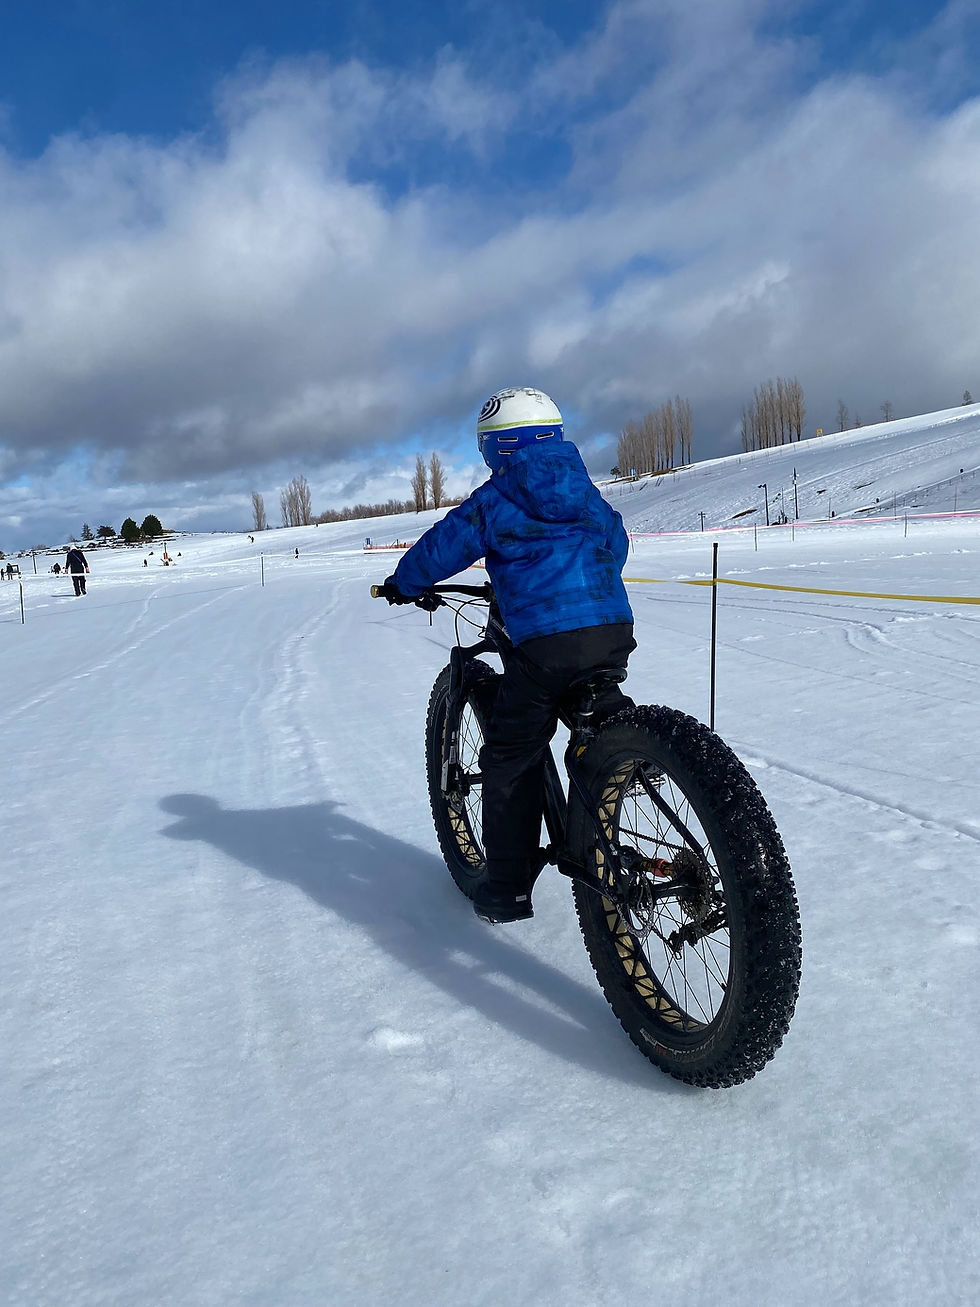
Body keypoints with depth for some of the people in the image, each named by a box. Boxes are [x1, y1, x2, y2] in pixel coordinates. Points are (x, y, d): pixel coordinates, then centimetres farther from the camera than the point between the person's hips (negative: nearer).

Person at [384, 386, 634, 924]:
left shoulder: (494, 501, 3)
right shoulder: (587, 492, 19)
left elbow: (441, 547, 11)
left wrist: (403, 584, 31)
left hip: (545, 642, -5)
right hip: (613, 631, 5)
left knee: (510, 762, 8)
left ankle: (507, 891, 16)